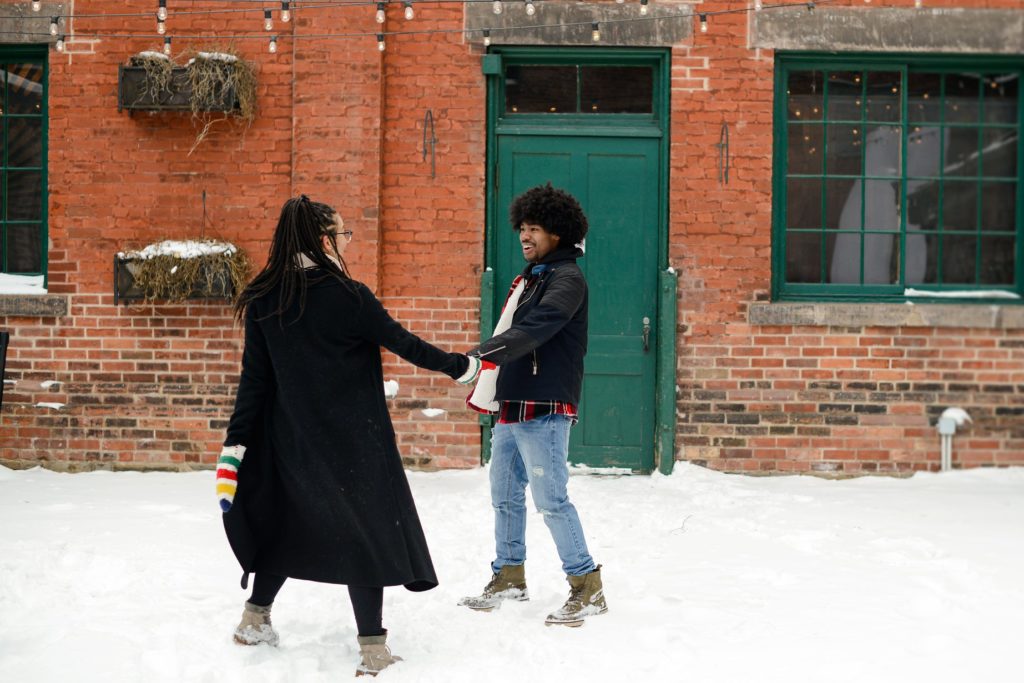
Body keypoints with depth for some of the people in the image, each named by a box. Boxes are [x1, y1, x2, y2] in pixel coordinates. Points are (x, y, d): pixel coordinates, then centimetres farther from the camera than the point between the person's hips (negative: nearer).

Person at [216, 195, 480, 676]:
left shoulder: (264, 301, -1)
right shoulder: (347, 296, -15)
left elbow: (254, 376, 1)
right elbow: (403, 343, -6)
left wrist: (235, 444, 3)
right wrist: (459, 366, 8)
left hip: (290, 438, 5)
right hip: (353, 439, -5)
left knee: (287, 522, 22)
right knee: (364, 530, 3)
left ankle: (255, 619, 32)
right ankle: (372, 649, 3)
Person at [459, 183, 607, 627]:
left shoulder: (567, 279, -10)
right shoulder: (529, 279, 19)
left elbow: (536, 327, -27)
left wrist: (484, 354, -40)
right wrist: (487, 388, 23)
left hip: (544, 410, -9)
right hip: (511, 407, 9)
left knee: (550, 499, -10)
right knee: (505, 496, 16)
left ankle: (587, 588, -2)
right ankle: (508, 577, 29)